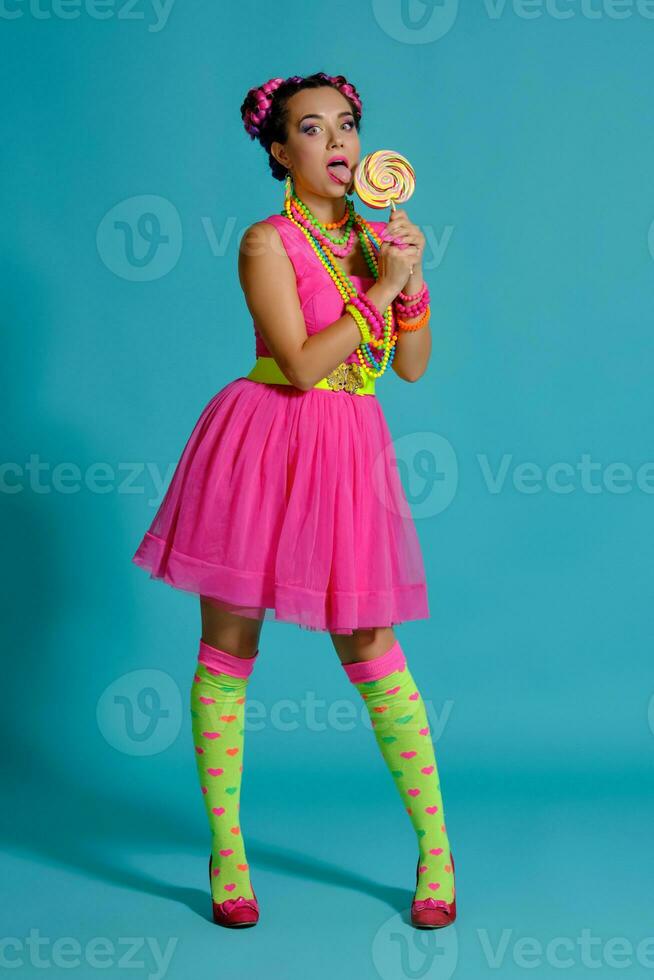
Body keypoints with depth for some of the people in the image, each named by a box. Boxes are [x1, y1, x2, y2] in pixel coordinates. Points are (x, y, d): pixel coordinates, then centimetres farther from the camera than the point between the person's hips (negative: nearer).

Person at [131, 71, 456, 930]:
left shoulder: (378, 238, 10)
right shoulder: (267, 243, -8)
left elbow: (413, 367, 8)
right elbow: (300, 365, -17)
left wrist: (411, 282, -6)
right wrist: (381, 288, -14)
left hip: (349, 452, 4)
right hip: (264, 443, -4)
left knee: (369, 646, 5)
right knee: (228, 648, 2)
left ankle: (435, 846, 15)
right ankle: (226, 854, 15)